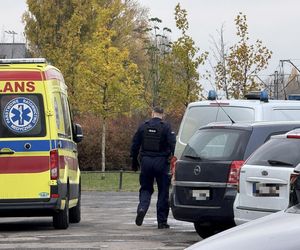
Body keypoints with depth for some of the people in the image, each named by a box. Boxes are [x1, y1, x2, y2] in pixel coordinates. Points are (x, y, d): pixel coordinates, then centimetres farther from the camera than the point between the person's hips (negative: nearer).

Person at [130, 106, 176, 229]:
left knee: (146, 188, 14)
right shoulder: (166, 127, -5)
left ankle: (142, 208, -14)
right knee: (163, 191, 6)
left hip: (146, 162, 2)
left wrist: (134, 162, 17)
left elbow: (134, 145, 8)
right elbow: (173, 145, -13)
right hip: (161, 162, -2)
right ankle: (162, 221, 6)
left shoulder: (143, 126, 5)